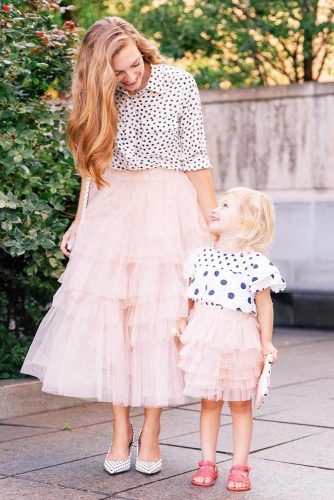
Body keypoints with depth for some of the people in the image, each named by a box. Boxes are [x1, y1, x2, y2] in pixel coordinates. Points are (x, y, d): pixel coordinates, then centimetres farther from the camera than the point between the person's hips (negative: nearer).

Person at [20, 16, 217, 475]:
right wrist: (81, 220, 10)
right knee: (108, 313, -3)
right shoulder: (103, 95, 2)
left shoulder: (178, 83, -6)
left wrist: (214, 223, -2)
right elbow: (95, 161, 12)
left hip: (169, 205, -3)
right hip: (115, 206, 3)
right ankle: (121, 428, 8)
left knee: (159, 315, -3)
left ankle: (151, 431, 7)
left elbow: (196, 159, -2)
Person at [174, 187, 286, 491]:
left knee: (241, 405, 8)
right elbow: (188, 294, 12)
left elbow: (264, 305, -4)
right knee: (209, 401, 11)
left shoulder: (256, 263, -7)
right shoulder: (201, 256, 4)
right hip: (204, 337, 3)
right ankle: (208, 463, 20)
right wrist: (181, 321, 1)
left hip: (240, 340, -3)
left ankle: (240, 467, 16)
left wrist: (267, 342, -4)